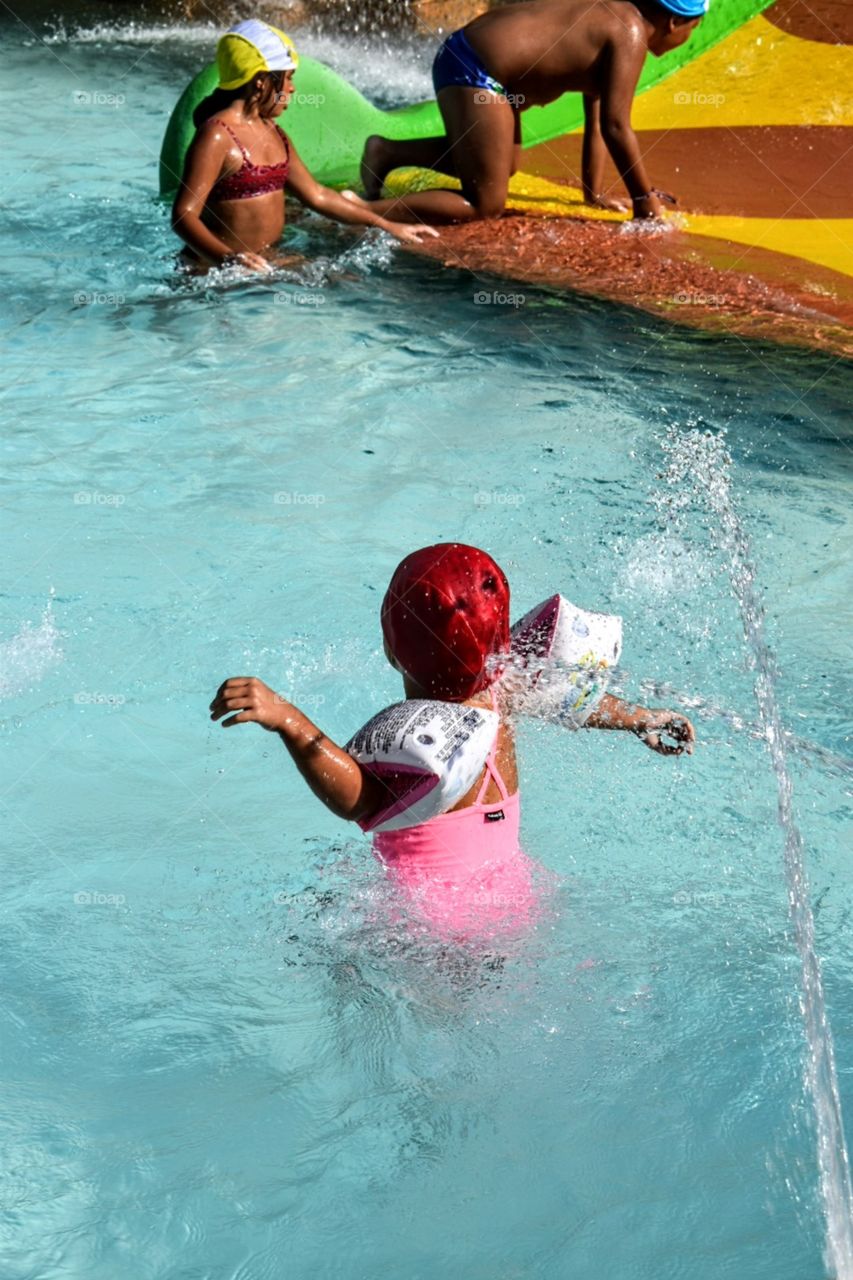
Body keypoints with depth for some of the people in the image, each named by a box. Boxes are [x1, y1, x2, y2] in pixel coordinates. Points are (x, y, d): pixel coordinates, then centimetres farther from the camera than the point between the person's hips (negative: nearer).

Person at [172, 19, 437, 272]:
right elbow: (184, 215, -21)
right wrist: (226, 257, -41)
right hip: (216, 266, -8)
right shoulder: (216, 136, -15)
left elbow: (316, 195, 22)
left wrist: (388, 226, 23)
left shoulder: (273, 134, 14)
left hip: (269, 261, 8)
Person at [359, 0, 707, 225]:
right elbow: (615, 127, -16)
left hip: (465, 57, 10)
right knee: (485, 206, -9)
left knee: (502, 166, 29)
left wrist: (594, 193, 25)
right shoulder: (630, 34, -11)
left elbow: (595, 122, 23)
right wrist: (645, 199, -9)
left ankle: (387, 152, 21)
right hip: (476, 72, -10)